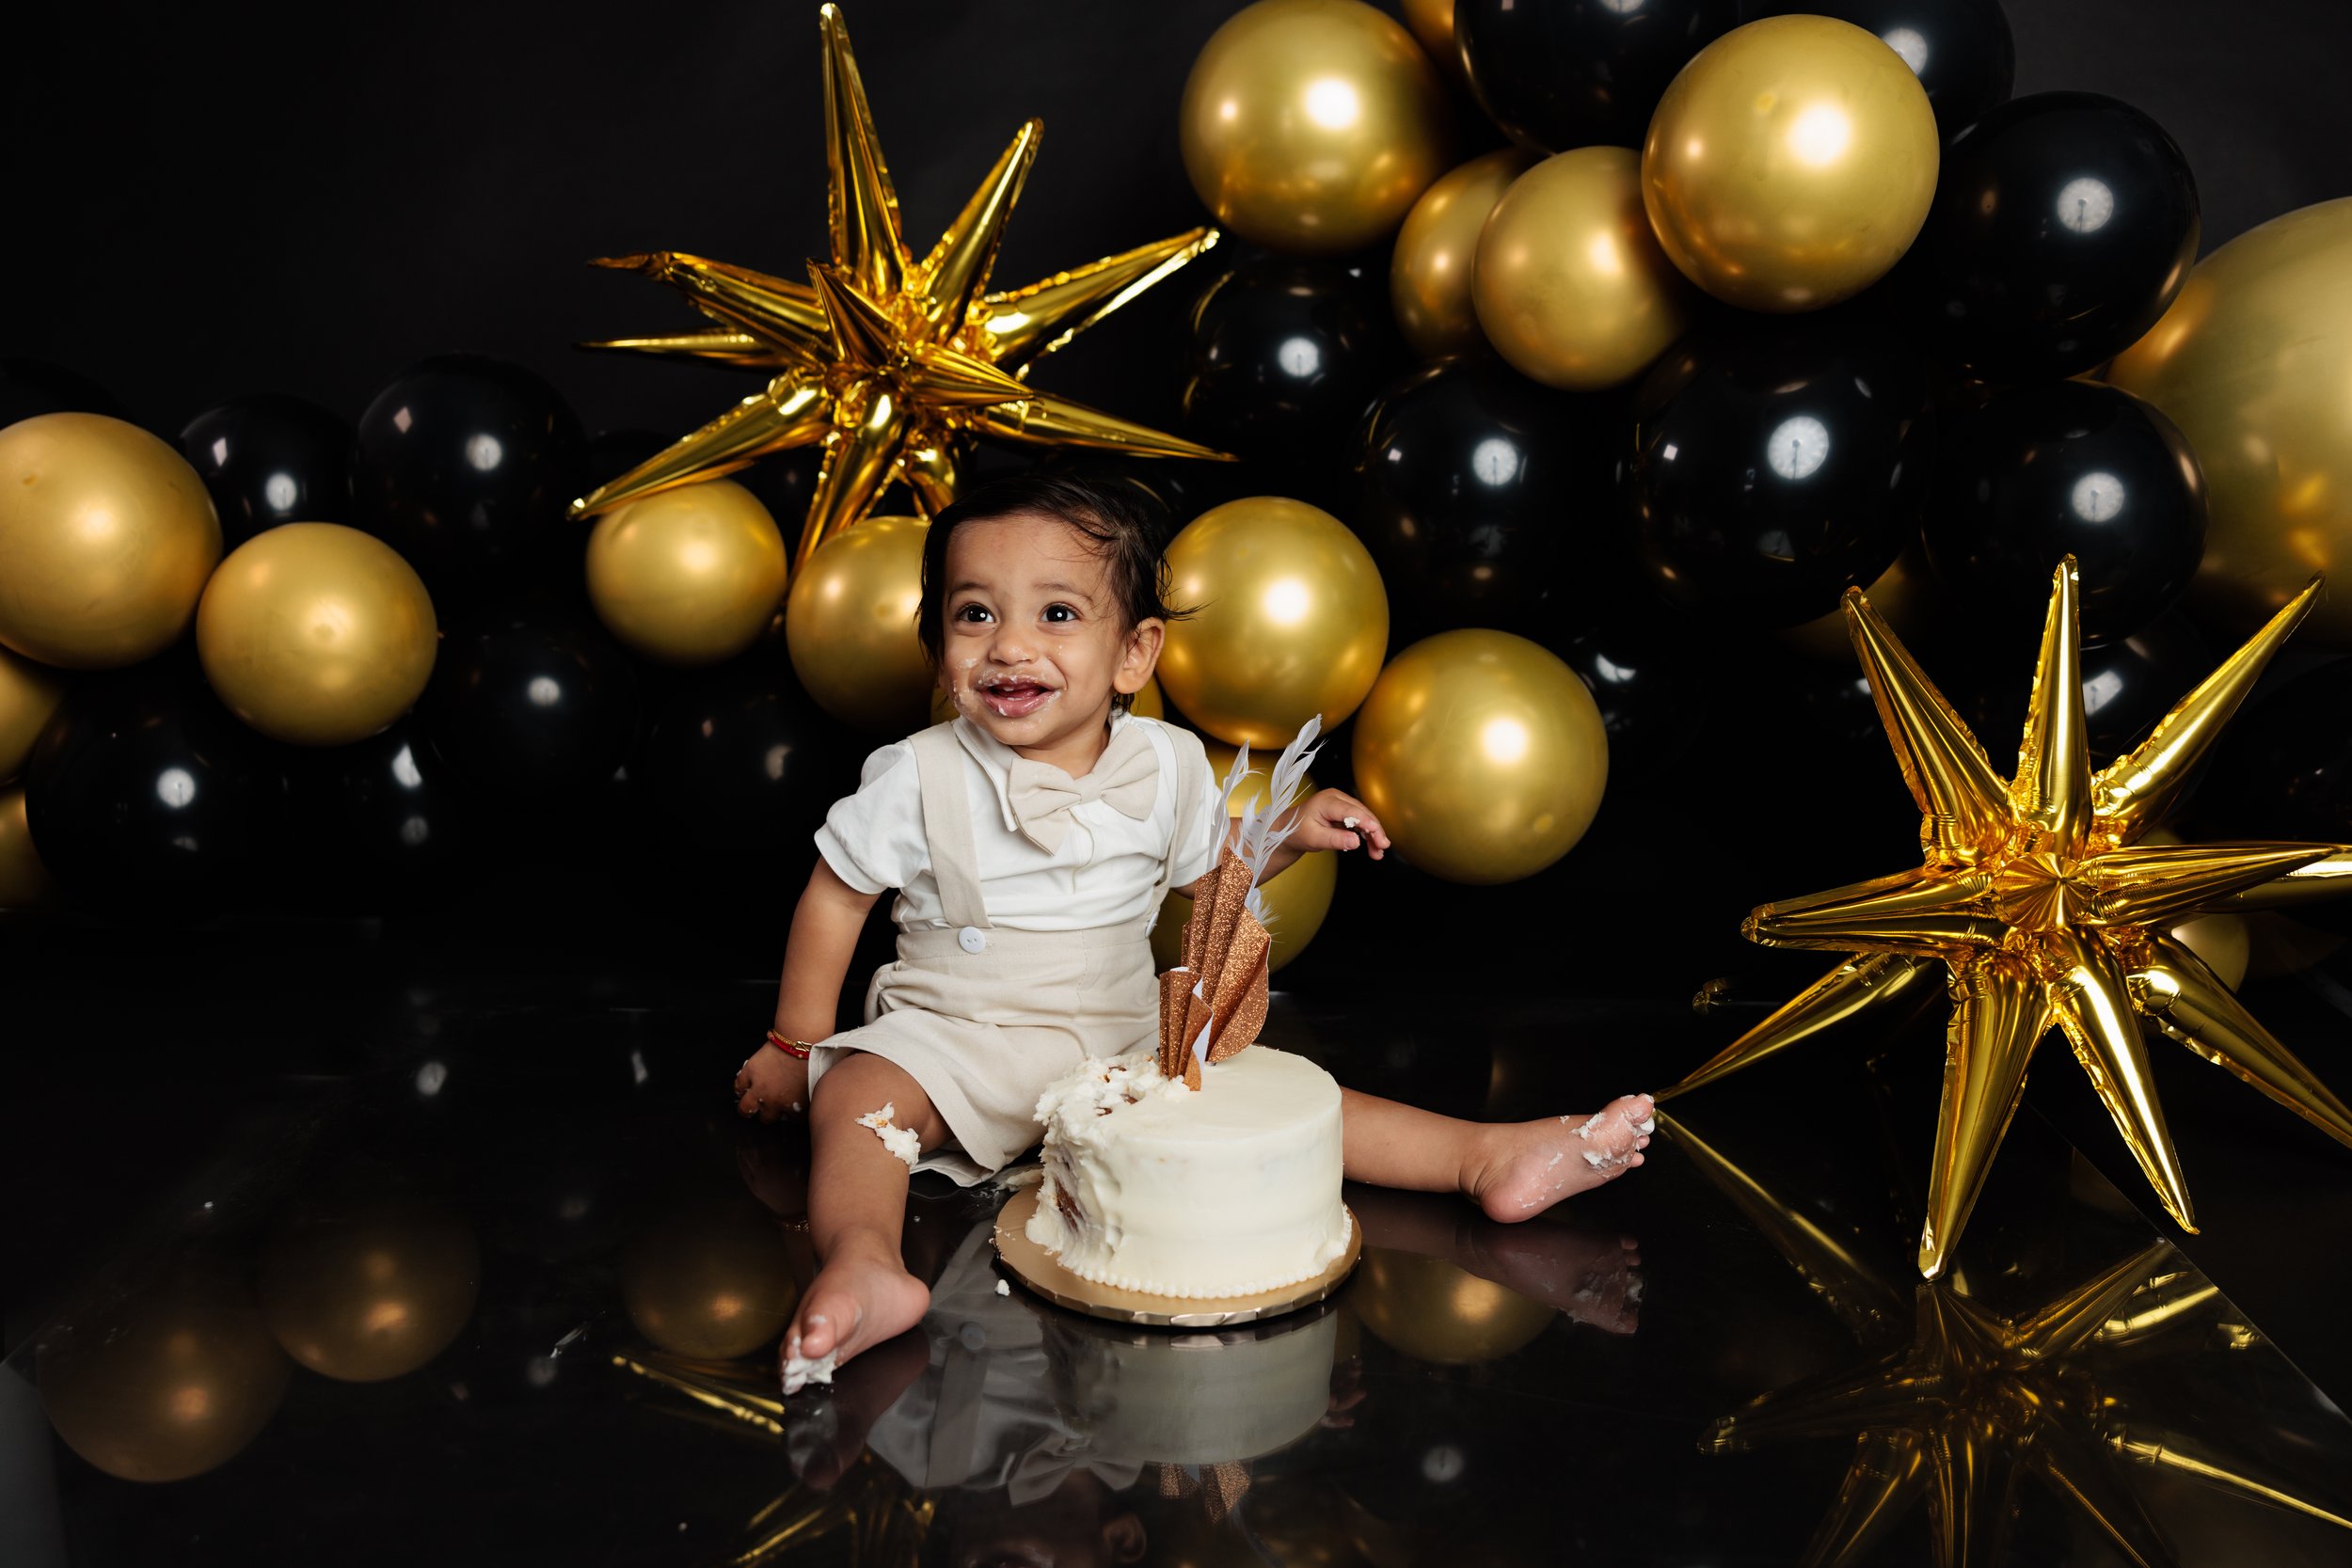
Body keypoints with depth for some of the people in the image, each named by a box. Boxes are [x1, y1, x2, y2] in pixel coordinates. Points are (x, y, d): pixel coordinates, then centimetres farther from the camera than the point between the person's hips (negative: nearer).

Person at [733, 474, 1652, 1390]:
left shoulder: (1167, 767, -3)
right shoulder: (919, 779, -13)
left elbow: (1206, 870, 17)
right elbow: (837, 896, -1)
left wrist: (1289, 834, 0)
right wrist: (796, 1044, 4)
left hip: (1129, 1039, 3)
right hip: (955, 1041, -2)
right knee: (856, 1093, -32)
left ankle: (1489, 1155, -14)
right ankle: (862, 1266, -56)